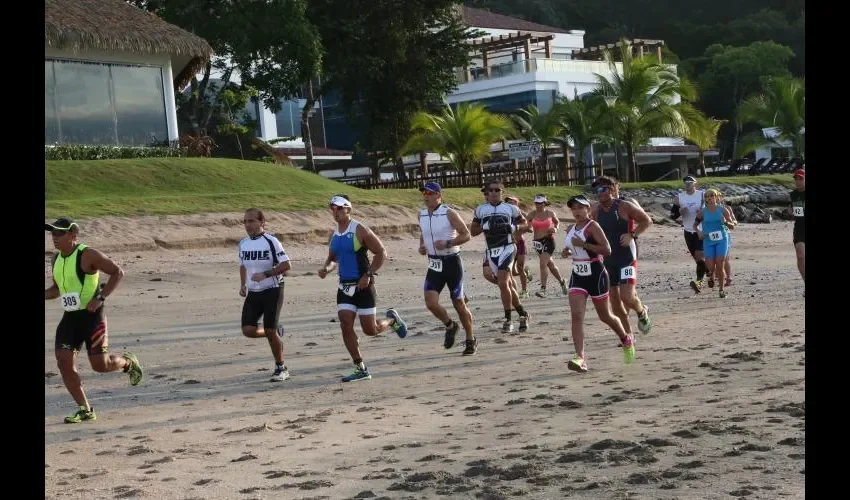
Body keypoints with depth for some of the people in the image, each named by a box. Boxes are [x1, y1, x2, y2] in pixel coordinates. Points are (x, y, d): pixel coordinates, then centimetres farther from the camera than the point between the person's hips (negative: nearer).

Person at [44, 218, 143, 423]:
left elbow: (118, 272, -13)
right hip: (70, 317, 7)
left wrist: (100, 298, -20)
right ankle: (85, 410, 6)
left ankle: (128, 362, 29)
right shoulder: (56, 259, 9)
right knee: (64, 363, -4)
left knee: (100, 365, -6)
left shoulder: (88, 255, -14)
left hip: (92, 315, -7)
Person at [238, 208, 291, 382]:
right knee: (248, 330, -7)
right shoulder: (243, 243, 8)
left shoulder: (271, 241, -12)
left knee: (270, 330, -7)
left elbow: (286, 264, -15)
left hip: (272, 291, -6)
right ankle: (276, 332, 24)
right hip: (253, 293, 6)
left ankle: (281, 368, 11)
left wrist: (265, 274, -24)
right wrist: (243, 285, 11)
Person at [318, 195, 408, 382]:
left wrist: (368, 275, -18)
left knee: (370, 330, -1)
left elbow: (381, 253, -11)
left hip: (363, 286, -6)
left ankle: (392, 319, 33)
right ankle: (361, 369, 2)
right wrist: (326, 268, 2)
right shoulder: (334, 235, 10)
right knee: (345, 326, -6)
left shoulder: (360, 231, -11)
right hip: (344, 286, 6)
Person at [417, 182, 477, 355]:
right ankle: (450, 326, 18)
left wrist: (447, 244, -23)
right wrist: (421, 247, 2)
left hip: (452, 262, -4)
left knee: (459, 303, 4)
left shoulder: (449, 213, -12)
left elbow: (466, 235, -11)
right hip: (434, 264, 5)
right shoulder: (422, 214, 5)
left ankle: (471, 341, 22)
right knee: (431, 302, -12)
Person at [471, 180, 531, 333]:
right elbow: (473, 231, 11)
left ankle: (508, 319, -7)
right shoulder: (480, 209, 9)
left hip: (507, 248, -4)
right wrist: (485, 226, -8)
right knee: (507, 285, 10)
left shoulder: (511, 208, 3)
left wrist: (514, 228, -8)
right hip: (491, 251, 4)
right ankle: (522, 313, 27)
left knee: (503, 283, -17)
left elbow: (524, 224, 12)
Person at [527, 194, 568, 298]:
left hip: (549, 240, -3)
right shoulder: (532, 214, 0)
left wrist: (555, 228, -3)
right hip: (537, 241, 3)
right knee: (550, 264, 16)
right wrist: (528, 228, -20)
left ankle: (543, 289, -16)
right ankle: (562, 281, 39)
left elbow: (557, 222, 17)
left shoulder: (550, 213, -1)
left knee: (543, 264, -18)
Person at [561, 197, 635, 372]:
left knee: (605, 316, 11)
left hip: (596, 275, -6)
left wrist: (583, 244, -26)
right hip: (577, 276, 6)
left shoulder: (593, 226, -12)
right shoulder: (570, 229, 9)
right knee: (576, 315, -13)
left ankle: (627, 341, 39)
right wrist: (567, 252, 5)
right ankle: (581, 358, -18)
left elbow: (607, 250, -21)